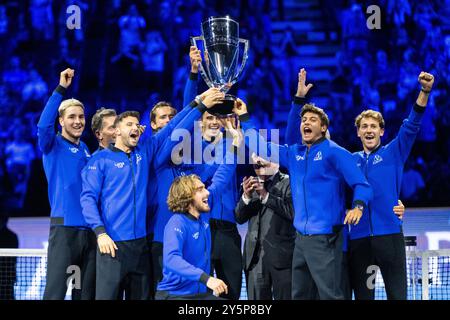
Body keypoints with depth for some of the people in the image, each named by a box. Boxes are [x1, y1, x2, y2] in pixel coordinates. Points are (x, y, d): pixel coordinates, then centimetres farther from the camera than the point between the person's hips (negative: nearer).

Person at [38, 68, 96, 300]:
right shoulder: (53, 145, 0)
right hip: (65, 226, -6)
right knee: (55, 290, -11)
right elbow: (43, 125, -20)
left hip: (90, 227, 6)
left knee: (87, 291, 9)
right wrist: (61, 89, -25)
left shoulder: (86, 149, 17)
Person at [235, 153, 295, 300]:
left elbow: (292, 212, -15)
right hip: (255, 255, 5)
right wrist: (246, 196, -7)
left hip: (281, 255, -5)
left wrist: (266, 195, -16)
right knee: (256, 297, 4)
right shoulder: (252, 184, 14)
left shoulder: (287, 183, -1)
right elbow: (239, 218, 10)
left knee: (284, 297, -2)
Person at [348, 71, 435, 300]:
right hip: (358, 237, 2)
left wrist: (424, 92, -23)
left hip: (389, 234, -2)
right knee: (362, 295, 7)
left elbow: (411, 126, -6)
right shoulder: (350, 160, 15)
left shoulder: (393, 153, 7)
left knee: (397, 295, -2)